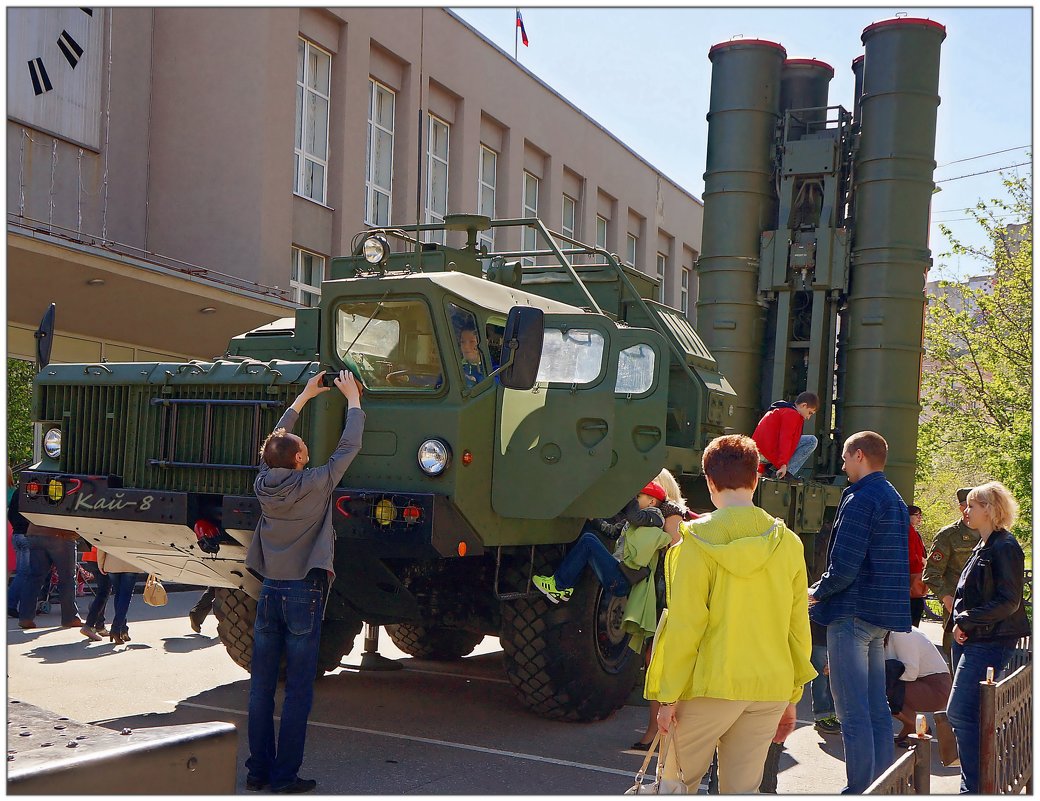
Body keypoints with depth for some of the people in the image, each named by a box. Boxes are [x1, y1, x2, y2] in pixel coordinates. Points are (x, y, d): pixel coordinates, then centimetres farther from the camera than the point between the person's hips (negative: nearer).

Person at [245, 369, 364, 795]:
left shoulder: (264, 483, 1)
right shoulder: (315, 484, -12)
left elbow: (275, 442, 18)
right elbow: (349, 447, -2)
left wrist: (304, 397, 26)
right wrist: (352, 399, 11)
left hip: (269, 592, 5)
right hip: (304, 593, -5)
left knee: (260, 687, 10)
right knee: (297, 692, 0)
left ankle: (257, 770, 16)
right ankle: (285, 776, 2)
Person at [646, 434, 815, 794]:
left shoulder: (699, 541, -8)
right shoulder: (788, 544, 4)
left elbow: (684, 626, -11)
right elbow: (798, 628, 8)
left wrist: (668, 697, -5)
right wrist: (792, 697, 16)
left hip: (711, 686, -4)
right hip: (770, 689, 4)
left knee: (677, 781, 11)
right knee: (742, 789, 10)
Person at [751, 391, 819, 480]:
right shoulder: (792, 414, -5)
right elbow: (785, 439, -17)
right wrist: (783, 464, -25)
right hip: (772, 453, -9)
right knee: (812, 441, -6)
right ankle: (788, 471, -10)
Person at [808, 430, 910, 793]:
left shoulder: (859, 499, -16)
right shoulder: (895, 499, 15)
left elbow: (843, 569, -22)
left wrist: (816, 593, -4)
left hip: (852, 613, -9)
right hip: (884, 615, 9)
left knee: (853, 712, -5)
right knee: (877, 708, 14)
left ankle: (860, 789, -2)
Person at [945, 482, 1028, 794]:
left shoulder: (1005, 548, -12)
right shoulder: (982, 546, 17)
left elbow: (1008, 601, -18)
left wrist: (968, 620, -15)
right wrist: (959, 621, 5)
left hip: (989, 643, -10)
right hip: (968, 639, 10)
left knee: (960, 712, -13)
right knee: (966, 714, 11)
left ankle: (973, 787, -6)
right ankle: (975, 782, 19)